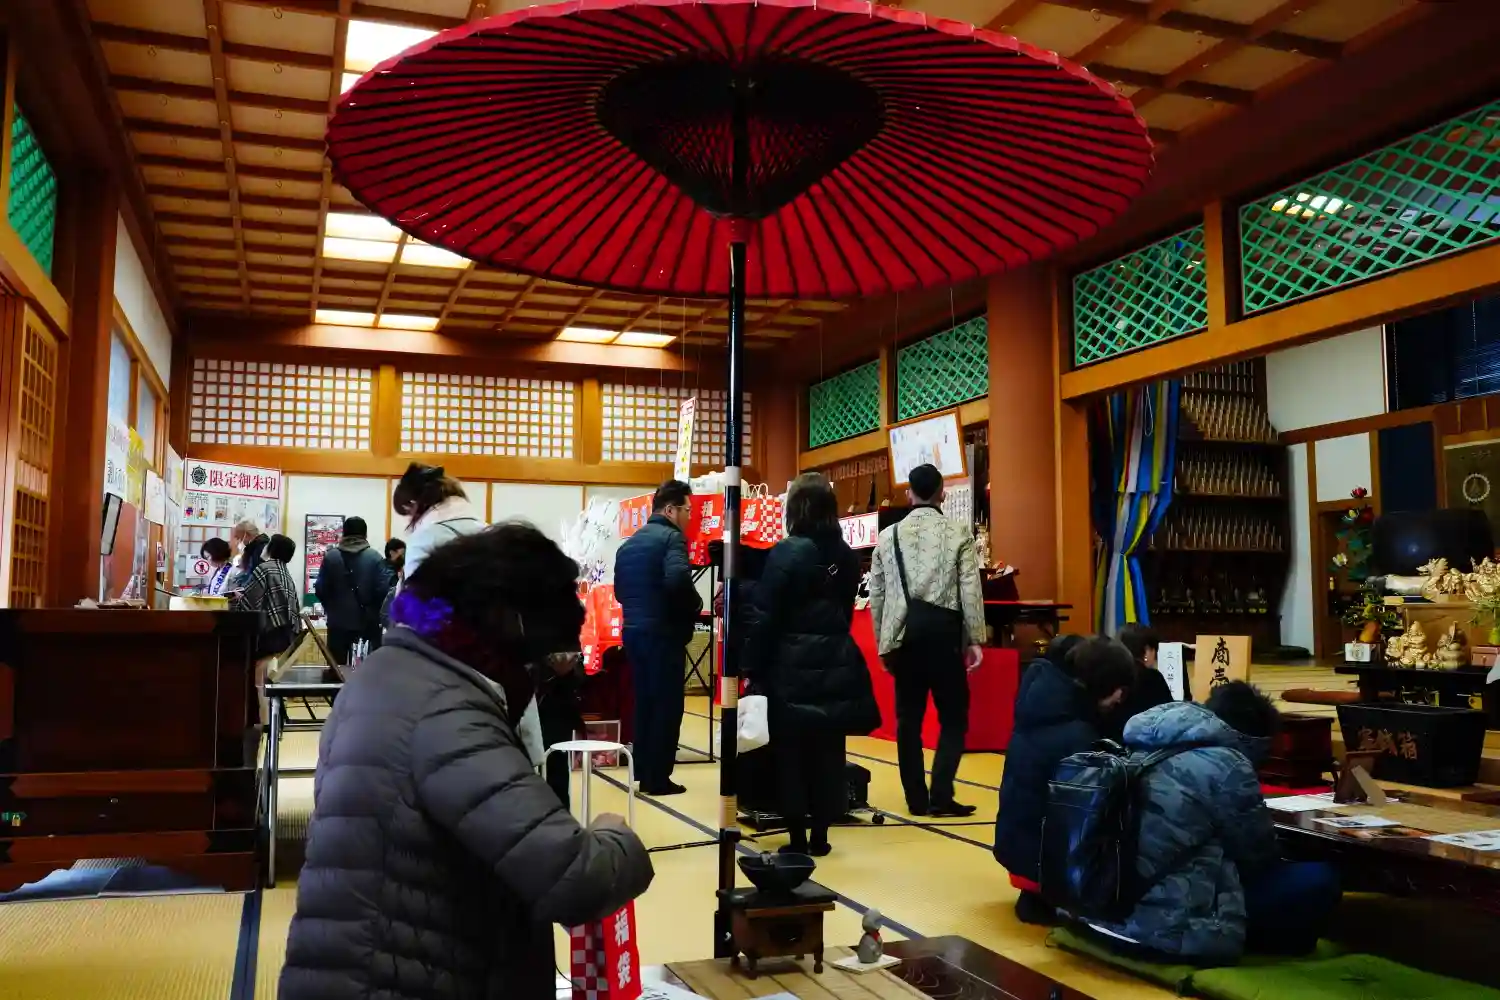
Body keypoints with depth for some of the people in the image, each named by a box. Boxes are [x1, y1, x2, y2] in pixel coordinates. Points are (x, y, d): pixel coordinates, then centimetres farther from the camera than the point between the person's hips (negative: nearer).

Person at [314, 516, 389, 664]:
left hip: (339, 622, 1)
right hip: (368, 622, -1)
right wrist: (374, 610, 8)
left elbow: (320, 589, -2)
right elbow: (382, 590, -11)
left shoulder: (330, 556, -1)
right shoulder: (375, 557, -5)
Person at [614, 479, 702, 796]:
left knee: (644, 702, 16)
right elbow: (677, 580, -27)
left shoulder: (628, 543, 15)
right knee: (666, 704, 0)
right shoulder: (671, 538, -11)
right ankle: (657, 778, 3)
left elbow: (619, 589, 17)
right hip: (663, 633, -8)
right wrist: (695, 606, -12)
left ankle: (643, 772, 21)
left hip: (633, 630, 8)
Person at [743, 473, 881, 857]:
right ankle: (820, 835, 17)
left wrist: (754, 668, -5)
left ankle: (797, 837, 9)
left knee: (790, 751, 5)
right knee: (827, 751, 10)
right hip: (836, 665, 5)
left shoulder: (787, 552, -11)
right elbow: (847, 611, 13)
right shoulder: (847, 555, 6)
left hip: (792, 666, -5)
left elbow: (763, 616, -11)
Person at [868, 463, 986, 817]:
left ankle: (916, 799, 13)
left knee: (908, 719, 9)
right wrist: (975, 639, 1)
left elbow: (876, 594, 9)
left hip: (904, 633, 3)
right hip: (943, 630, -3)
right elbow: (970, 590, -4)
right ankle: (940, 795, -2)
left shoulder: (888, 535, 8)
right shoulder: (958, 533, 0)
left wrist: (883, 642, 17)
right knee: (953, 716, 7)